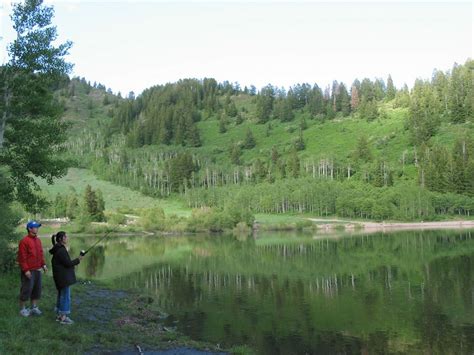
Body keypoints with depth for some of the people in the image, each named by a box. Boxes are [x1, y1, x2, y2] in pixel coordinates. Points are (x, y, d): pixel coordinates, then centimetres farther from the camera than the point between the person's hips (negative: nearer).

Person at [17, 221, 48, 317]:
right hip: (29, 271, -8)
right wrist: (26, 270, -18)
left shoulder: (38, 240, 11)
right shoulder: (24, 241, -13)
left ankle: (34, 307, 23)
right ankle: (22, 308, 12)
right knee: (26, 289, -1)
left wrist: (43, 264, 9)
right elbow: (22, 257, -15)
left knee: (37, 289, 12)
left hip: (38, 270, 8)